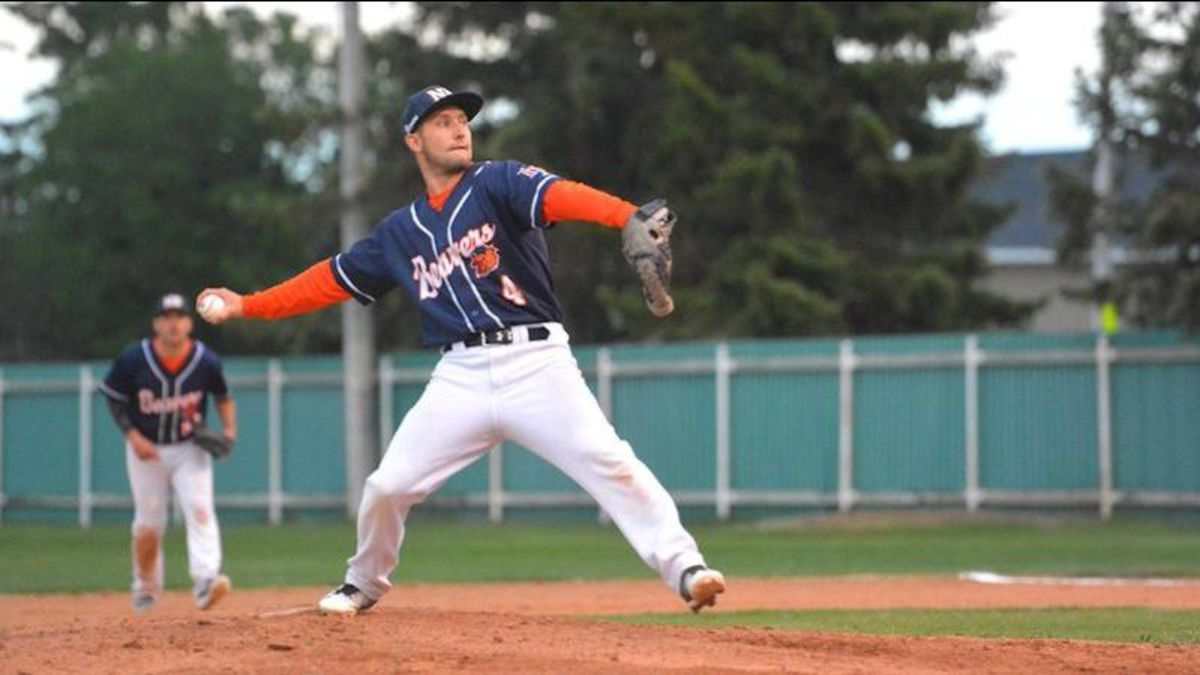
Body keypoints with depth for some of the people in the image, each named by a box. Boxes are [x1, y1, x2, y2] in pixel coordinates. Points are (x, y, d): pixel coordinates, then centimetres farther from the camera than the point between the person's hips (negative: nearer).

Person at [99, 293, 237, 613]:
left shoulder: (206, 362, -13)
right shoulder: (134, 361, -15)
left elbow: (223, 396, 5)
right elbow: (114, 399, -3)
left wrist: (229, 428, -11)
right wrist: (133, 436, -14)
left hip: (190, 448, 0)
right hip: (146, 449, 0)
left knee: (199, 508, -20)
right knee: (149, 522, 6)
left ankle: (205, 580, -33)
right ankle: (146, 587, 28)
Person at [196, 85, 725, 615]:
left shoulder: (497, 184, 2)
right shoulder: (401, 232, 17)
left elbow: (556, 196, -19)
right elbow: (333, 278, 26)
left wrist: (629, 216, -39)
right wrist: (245, 306, 23)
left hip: (536, 362, -4)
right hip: (462, 376, 4)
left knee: (609, 463, -20)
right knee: (387, 487, 2)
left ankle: (684, 568, -19)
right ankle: (364, 585, 28)